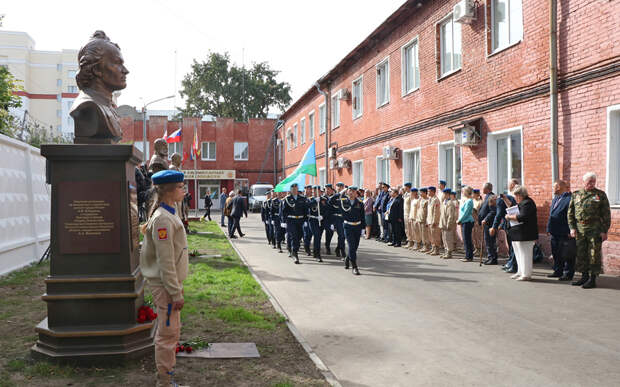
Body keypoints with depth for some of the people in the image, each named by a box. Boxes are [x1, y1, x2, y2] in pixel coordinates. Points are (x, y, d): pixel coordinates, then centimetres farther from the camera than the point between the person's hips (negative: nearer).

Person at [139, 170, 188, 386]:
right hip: (164, 285, -10)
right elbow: (165, 261, -22)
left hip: (169, 282, 10)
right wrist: (176, 293, -20)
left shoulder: (168, 215, 12)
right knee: (167, 334, -1)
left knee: (172, 331, 18)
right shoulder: (162, 219, -20)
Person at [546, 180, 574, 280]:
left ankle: (568, 274, 7)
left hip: (564, 233, -9)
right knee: (556, 254, 17)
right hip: (554, 232, 9)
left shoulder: (569, 199, -14)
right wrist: (549, 229, 18)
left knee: (566, 255, 0)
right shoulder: (555, 198, 16)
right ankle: (558, 271, 28)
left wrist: (569, 231, -20)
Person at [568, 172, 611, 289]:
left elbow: (606, 214, -1)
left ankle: (592, 279, 7)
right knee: (581, 254, 9)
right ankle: (584, 277, 22)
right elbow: (570, 213, 12)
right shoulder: (576, 195, 10)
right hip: (580, 230, 4)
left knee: (594, 255, -1)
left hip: (595, 230, -4)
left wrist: (604, 231, -7)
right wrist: (572, 228, 2)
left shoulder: (600, 195, 0)